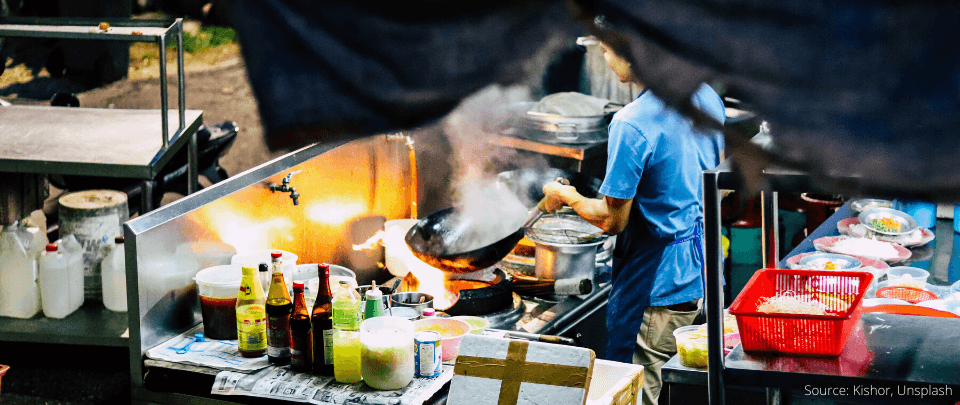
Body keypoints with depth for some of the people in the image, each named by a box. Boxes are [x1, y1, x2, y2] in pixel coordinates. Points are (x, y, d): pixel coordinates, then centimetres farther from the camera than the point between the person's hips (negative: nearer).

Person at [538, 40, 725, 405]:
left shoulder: (631, 124, -22)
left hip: (659, 289, -8)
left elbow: (612, 220, -16)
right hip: (703, 277, 9)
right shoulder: (707, 96, 3)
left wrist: (566, 197, 1)